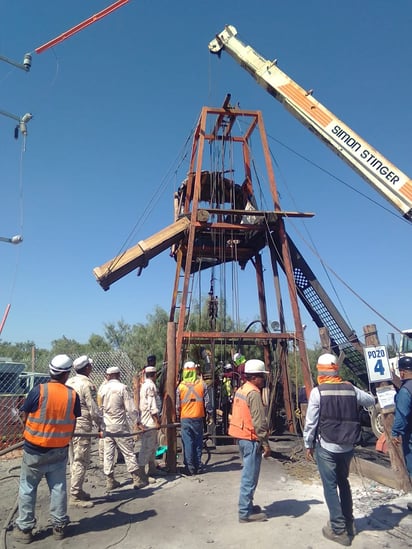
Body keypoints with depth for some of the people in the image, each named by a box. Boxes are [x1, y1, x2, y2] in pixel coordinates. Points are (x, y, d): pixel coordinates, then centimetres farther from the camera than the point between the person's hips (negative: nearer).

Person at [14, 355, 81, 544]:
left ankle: (24, 528, 26)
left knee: (28, 489, 16)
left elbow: (25, 417, -4)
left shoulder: (38, 390, -18)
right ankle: (59, 526, 26)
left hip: (34, 449, -2)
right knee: (58, 488, 15)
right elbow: (73, 423, 1)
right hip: (59, 450, 2)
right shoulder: (72, 395, -11)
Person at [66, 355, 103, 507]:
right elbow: (93, 409, -16)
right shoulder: (87, 384, -16)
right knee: (81, 461, 0)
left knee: (74, 460, 17)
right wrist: (101, 427, -7)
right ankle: (75, 496, 5)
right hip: (82, 426, -9)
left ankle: (78, 491, 28)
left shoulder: (69, 382, 9)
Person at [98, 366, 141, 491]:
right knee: (128, 452, 5)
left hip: (106, 425, 4)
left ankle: (110, 480, 17)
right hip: (120, 425, -4)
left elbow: (99, 407, 6)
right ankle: (136, 479, 9)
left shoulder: (102, 388, -1)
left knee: (108, 453, 11)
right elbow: (131, 408, -13)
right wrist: (136, 421, 0)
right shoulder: (122, 388, -12)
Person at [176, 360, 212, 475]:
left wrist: (177, 417, 13)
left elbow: (177, 405, 1)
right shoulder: (202, 384, -4)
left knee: (187, 443, 6)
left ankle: (190, 468, 9)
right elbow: (207, 401, -2)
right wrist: (209, 414, 9)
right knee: (198, 443, 12)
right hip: (198, 418, 1)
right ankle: (198, 467, 19)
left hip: (185, 418, -1)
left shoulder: (181, 386, -4)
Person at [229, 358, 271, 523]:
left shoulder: (240, 390, 10)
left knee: (247, 474, 19)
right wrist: (266, 444, -15)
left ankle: (247, 506, 29)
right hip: (251, 439, -10)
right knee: (250, 477, 0)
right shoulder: (254, 393, -19)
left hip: (242, 437, 10)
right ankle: (245, 512, 9)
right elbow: (259, 422, -22)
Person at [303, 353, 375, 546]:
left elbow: (311, 422, -12)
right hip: (347, 447, 5)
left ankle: (339, 530, 13)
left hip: (326, 447, -5)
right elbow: (371, 402, 17)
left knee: (330, 486, 8)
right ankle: (349, 523, 34)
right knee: (343, 482, 23)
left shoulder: (317, 391, -14)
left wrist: (308, 445, 1)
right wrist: (357, 400, 37)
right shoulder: (351, 389, -2)